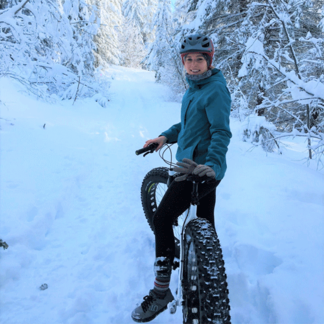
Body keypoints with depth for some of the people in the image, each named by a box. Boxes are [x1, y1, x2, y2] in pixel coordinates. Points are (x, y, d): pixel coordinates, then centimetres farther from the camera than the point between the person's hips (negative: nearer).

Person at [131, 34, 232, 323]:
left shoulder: (216, 88, -12)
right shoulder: (194, 88, 16)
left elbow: (221, 132, -22)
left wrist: (212, 165, -35)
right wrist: (166, 136, 13)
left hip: (202, 168, -10)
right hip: (199, 166, 10)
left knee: (163, 217, -11)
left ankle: (161, 290, 1)